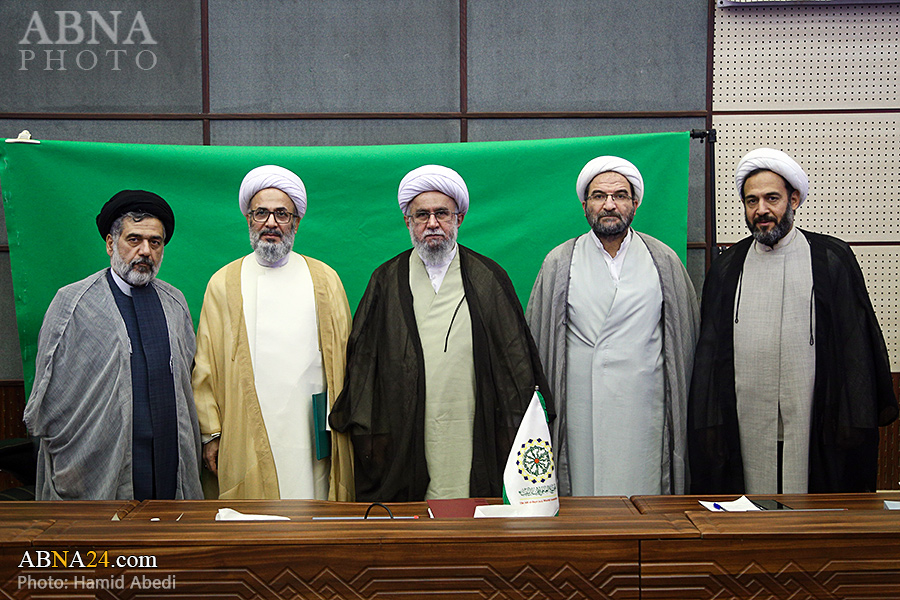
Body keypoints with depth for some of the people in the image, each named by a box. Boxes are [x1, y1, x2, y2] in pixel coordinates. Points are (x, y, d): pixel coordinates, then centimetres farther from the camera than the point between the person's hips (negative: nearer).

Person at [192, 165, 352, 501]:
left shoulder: (325, 280, 10)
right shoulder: (223, 283, 8)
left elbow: (343, 357, 9)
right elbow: (205, 367, 6)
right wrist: (211, 433, 0)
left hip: (312, 433, 1)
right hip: (247, 440, 0)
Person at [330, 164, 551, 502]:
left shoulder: (489, 278, 9)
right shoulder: (387, 281, 10)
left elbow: (515, 358, 9)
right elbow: (362, 358, 8)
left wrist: (518, 432, 4)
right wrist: (366, 433, 1)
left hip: (471, 440, 0)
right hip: (403, 442, 1)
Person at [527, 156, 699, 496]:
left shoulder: (664, 261, 8)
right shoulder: (560, 263, 6)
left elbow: (687, 336, 13)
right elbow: (536, 340, 8)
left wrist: (680, 406, 9)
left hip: (644, 413, 1)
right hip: (582, 412, 0)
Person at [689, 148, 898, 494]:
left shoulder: (833, 260, 3)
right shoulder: (727, 268, 9)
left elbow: (857, 348, 1)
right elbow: (708, 353, 9)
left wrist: (854, 423, -4)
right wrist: (708, 423, 4)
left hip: (814, 426, -1)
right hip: (746, 430, 2)